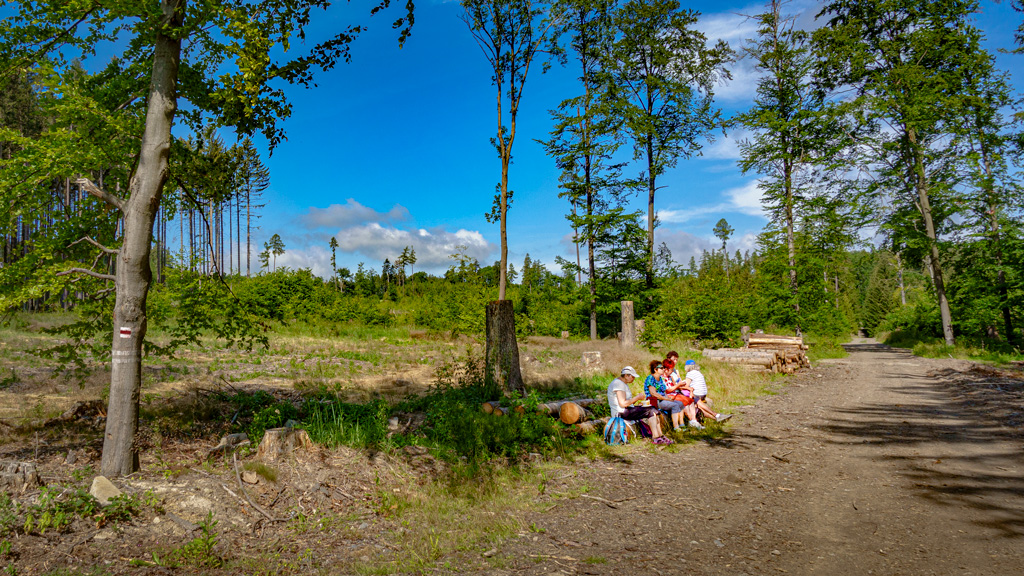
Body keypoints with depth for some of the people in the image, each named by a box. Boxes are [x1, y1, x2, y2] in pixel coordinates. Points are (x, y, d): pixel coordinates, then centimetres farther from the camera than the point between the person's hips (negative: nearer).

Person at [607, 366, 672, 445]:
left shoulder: (624, 384, 18)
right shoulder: (618, 384, -17)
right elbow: (623, 404, -23)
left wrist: (636, 398, 2)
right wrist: (637, 397, -14)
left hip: (627, 410, 10)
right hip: (621, 413, -10)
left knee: (653, 410, 0)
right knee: (651, 411, -14)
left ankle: (660, 435, -4)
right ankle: (656, 438, -11)